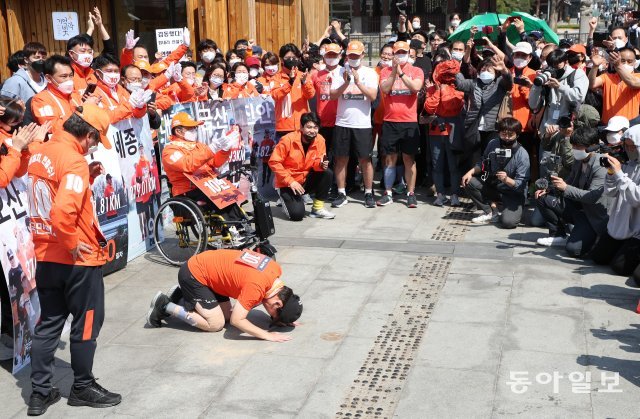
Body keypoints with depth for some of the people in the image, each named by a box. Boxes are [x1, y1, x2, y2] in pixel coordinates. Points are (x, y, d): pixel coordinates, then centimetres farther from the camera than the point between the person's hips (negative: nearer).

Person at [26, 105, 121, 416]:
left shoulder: (40, 153, 5)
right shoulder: (73, 160, -21)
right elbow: (63, 211, -32)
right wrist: (73, 245, -19)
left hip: (45, 256, 8)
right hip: (78, 260, -8)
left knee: (48, 324, 16)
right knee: (86, 324, 9)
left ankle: (40, 393, 22)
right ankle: (83, 388, 22)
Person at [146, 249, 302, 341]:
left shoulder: (276, 269, -7)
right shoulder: (257, 286, -31)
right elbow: (237, 320, -30)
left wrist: (281, 318, 1)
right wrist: (267, 335, -28)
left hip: (205, 267, 9)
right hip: (193, 275, -9)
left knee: (226, 315, 10)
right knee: (216, 324, -9)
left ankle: (181, 297, 21)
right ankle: (165, 306, 2)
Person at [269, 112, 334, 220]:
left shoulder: (320, 140, -10)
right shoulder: (288, 140, -21)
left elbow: (316, 163, -2)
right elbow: (274, 162, -19)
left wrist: (321, 164, -27)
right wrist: (290, 181, -22)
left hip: (307, 180, 4)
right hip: (288, 183, -4)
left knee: (327, 173, -22)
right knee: (297, 214, -22)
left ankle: (317, 208, -6)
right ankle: (286, 199, 14)